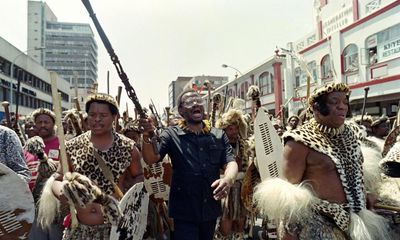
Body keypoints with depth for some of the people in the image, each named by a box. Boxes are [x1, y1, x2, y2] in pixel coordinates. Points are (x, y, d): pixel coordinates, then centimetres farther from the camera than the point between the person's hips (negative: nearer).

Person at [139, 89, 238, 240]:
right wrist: (147, 137, -38)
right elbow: (151, 159, -17)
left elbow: (230, 162, -4)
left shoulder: (219, 136, 3)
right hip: (183, 212, -4)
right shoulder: (171, 135, -6)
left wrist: (228, 179, -27)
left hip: (211, 210, 5)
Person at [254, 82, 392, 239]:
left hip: (355, 218, 7)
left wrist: (363, 197, 22)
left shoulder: (347, 133, 4)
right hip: (318, 224, -7)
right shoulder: (301, 142, -19)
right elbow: (288, 191, -19)